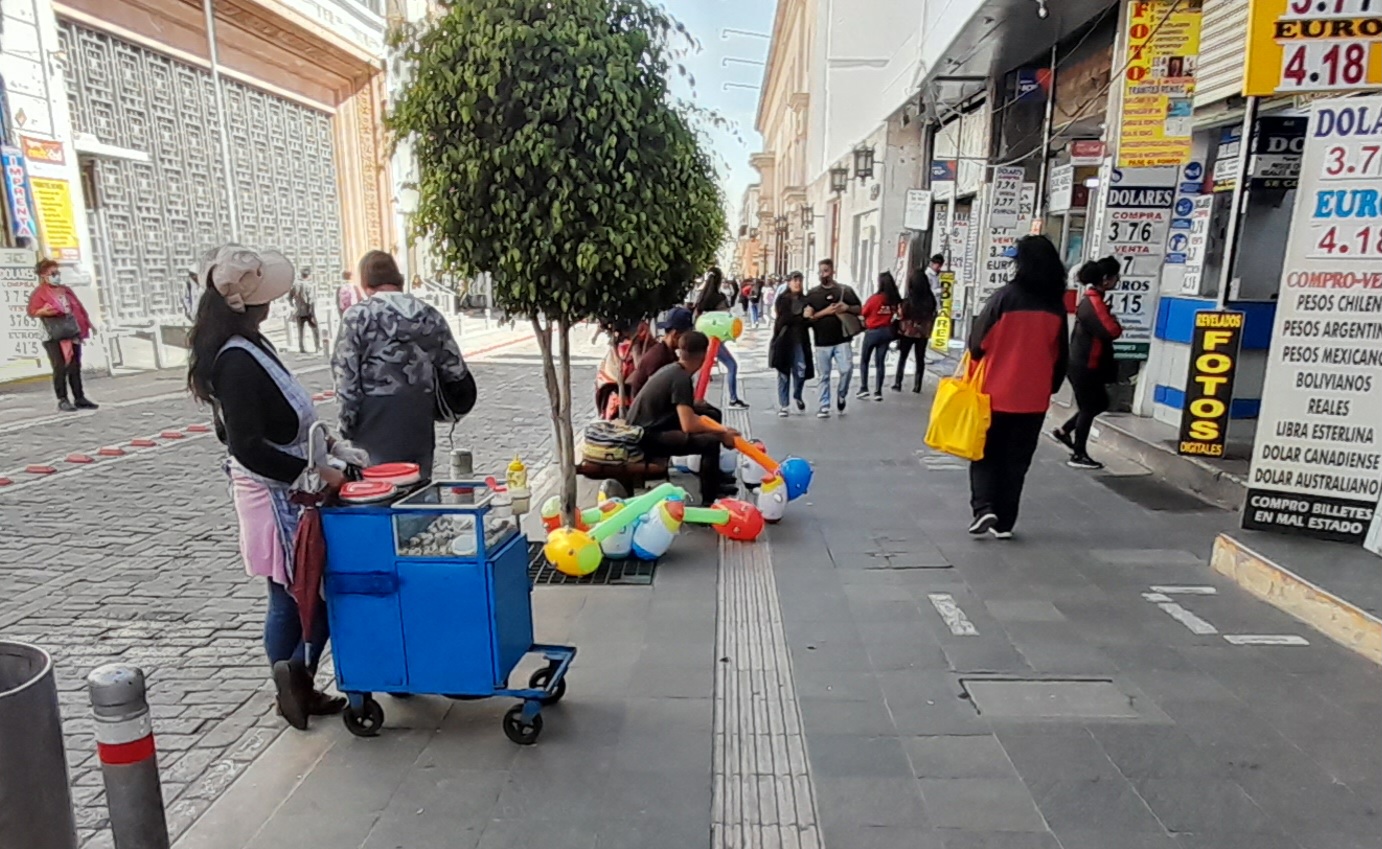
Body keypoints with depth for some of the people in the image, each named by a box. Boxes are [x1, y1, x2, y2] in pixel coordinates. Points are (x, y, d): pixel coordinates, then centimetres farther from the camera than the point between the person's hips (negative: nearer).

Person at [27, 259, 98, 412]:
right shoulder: (39, 292, -2)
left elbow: (78, 308, 20)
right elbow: (31, 312, -5)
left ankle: (79, 398, 11)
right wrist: (43, 311, -25)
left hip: (72, 333, 6)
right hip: (53, 336, -6)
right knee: (60, 368, -7)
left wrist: (87, 324, 15)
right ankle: (63, 400, -3)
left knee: (75, 367, 7)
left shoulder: (66, 290, 17)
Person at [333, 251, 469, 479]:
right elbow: (455, 370, 8)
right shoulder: (429, 314, 7)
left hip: (376, 415, -4)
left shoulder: (358, 315, -5)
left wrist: (347, 421, 0)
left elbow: (346, 374, -7)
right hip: (420, 415, 4)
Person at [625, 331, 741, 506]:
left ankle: (714, 479, 31)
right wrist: (722, 432, -11)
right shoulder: (681, 378, -18)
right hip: (647, 437, -10)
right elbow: (689, 426, -25)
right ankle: (709, 502, -10)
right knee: (710, 442, -19)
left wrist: (719, 429, 14)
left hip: (642, 430, 10)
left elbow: (686, 417, 19)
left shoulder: (671, 369, 9)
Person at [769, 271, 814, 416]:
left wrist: (793, 319, -11)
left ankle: (798, 396, 27)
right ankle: (783, 405, 10)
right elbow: (784, 318, -9)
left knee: (801, 372, -2)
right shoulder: (781, 299, 0)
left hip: (800, 341, 2)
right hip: (784, 340, -2)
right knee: (784, 373, 2)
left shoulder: (806, 300, 8)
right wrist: (802, 317, -9)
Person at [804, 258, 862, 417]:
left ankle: (841, 396, 16)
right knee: (824, 376, 4)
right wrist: (825, 311, -15)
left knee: (847, 369, -12)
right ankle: (824, 406, 12)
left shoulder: (845, 290, 6)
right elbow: (807, 317, -1)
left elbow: (860, 309, 11)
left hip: (842, 339, 0)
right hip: (822, 342, 1)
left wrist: (847, 307, -10)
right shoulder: (812, 294, 6)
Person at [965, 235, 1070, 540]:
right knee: (1016, 461, 12)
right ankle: (1004, 522, 15)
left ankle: (984, 508, -4)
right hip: (1034, 398, 3)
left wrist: (975, 375, 11)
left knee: (986, 454, 12)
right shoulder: (1056, 305, 1)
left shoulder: (1005, 297, -11)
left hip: (995, 393, -3)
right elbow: (1061, 356, 8)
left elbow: (978, 343, -7)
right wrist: (1050, 387, 20)